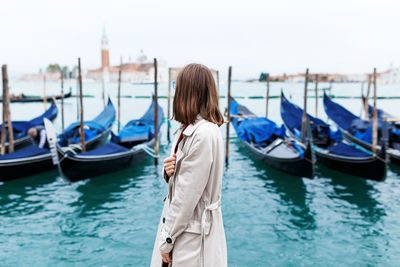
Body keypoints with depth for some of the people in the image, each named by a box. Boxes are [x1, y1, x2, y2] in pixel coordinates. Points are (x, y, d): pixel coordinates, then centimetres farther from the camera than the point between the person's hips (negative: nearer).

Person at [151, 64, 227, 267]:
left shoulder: (204, 134, -23)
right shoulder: (189, 129, 7)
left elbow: (188, 194, -21)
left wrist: (167, 240, -13)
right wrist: (169, 171, -8)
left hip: (195, 233, -8)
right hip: (182, 223, 8)